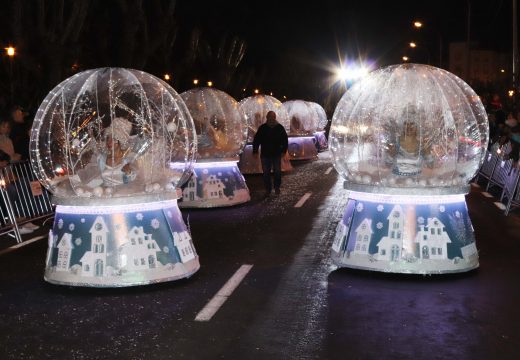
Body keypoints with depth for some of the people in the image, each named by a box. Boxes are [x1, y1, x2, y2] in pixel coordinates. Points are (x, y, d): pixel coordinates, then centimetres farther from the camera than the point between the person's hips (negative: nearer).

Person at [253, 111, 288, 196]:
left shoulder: (280, 128, 0)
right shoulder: (262, 128, -2)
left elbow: (285, 140, 6)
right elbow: (256, 140, 2)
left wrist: (283, 151, -2)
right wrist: (255, 151, -4)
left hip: (277, 154, 0)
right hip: (265, 155, 0)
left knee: (277, 172, 6)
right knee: (266, 173, 3)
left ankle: (277, 188, 22)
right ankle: (268, 189, 13)